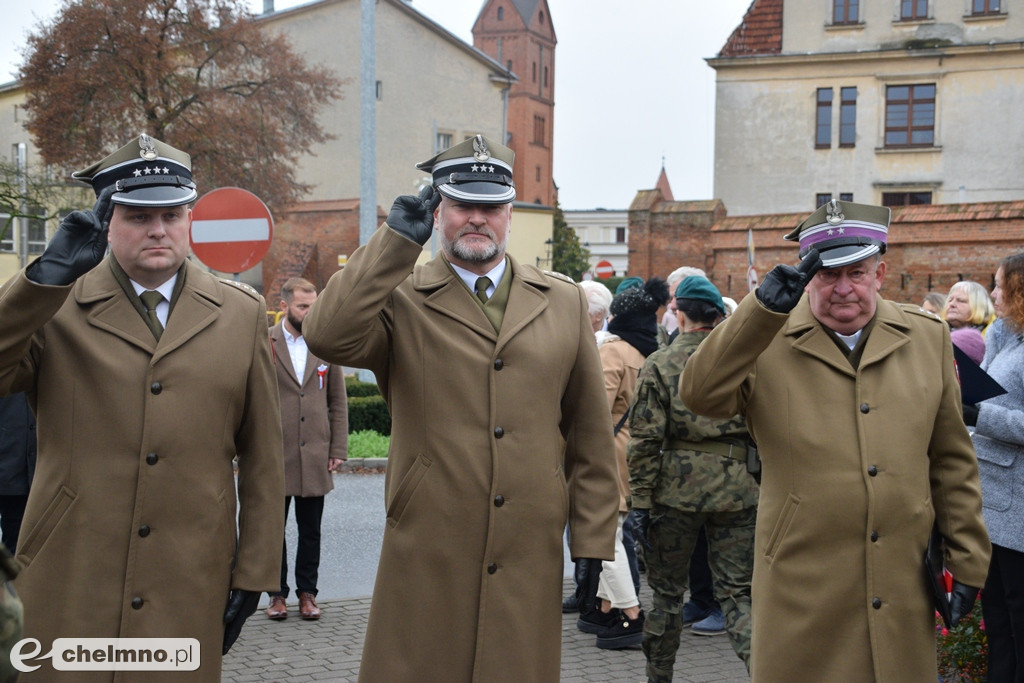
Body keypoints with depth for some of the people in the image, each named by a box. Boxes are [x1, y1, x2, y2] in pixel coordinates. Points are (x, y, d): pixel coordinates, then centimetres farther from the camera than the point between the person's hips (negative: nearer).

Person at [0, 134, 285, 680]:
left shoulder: (242, 314, 6)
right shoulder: (53, 308, 3)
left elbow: (262, 459, 7)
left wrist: (253, 574, 5)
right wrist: (47, 275, -22)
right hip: (67, 593, -1)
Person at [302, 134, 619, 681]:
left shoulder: (564, 302, 10)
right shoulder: (400, 299, 2)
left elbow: (590, 440, 10)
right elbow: (327, 337, -20)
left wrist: (593, 546, 7)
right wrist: (397, 240, -15)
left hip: (530, 561, 2)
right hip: (425, 563, -2)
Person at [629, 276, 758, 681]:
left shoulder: (659, 365, -3)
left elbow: (645, 439, -7)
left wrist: (641, 502, -4)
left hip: (678, 489, -2)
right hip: (738, 489, 2)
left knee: (667, 590, 13)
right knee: (736, 592, 7)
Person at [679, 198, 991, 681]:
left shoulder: (927, 337, 7)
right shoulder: (769, 342, -3)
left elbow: (952, 461, 12)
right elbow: (700, 395, -21)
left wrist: (967, 562, 11)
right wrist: (763, 308, -29)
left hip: (904, 588, 3)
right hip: (801, 591, -3)